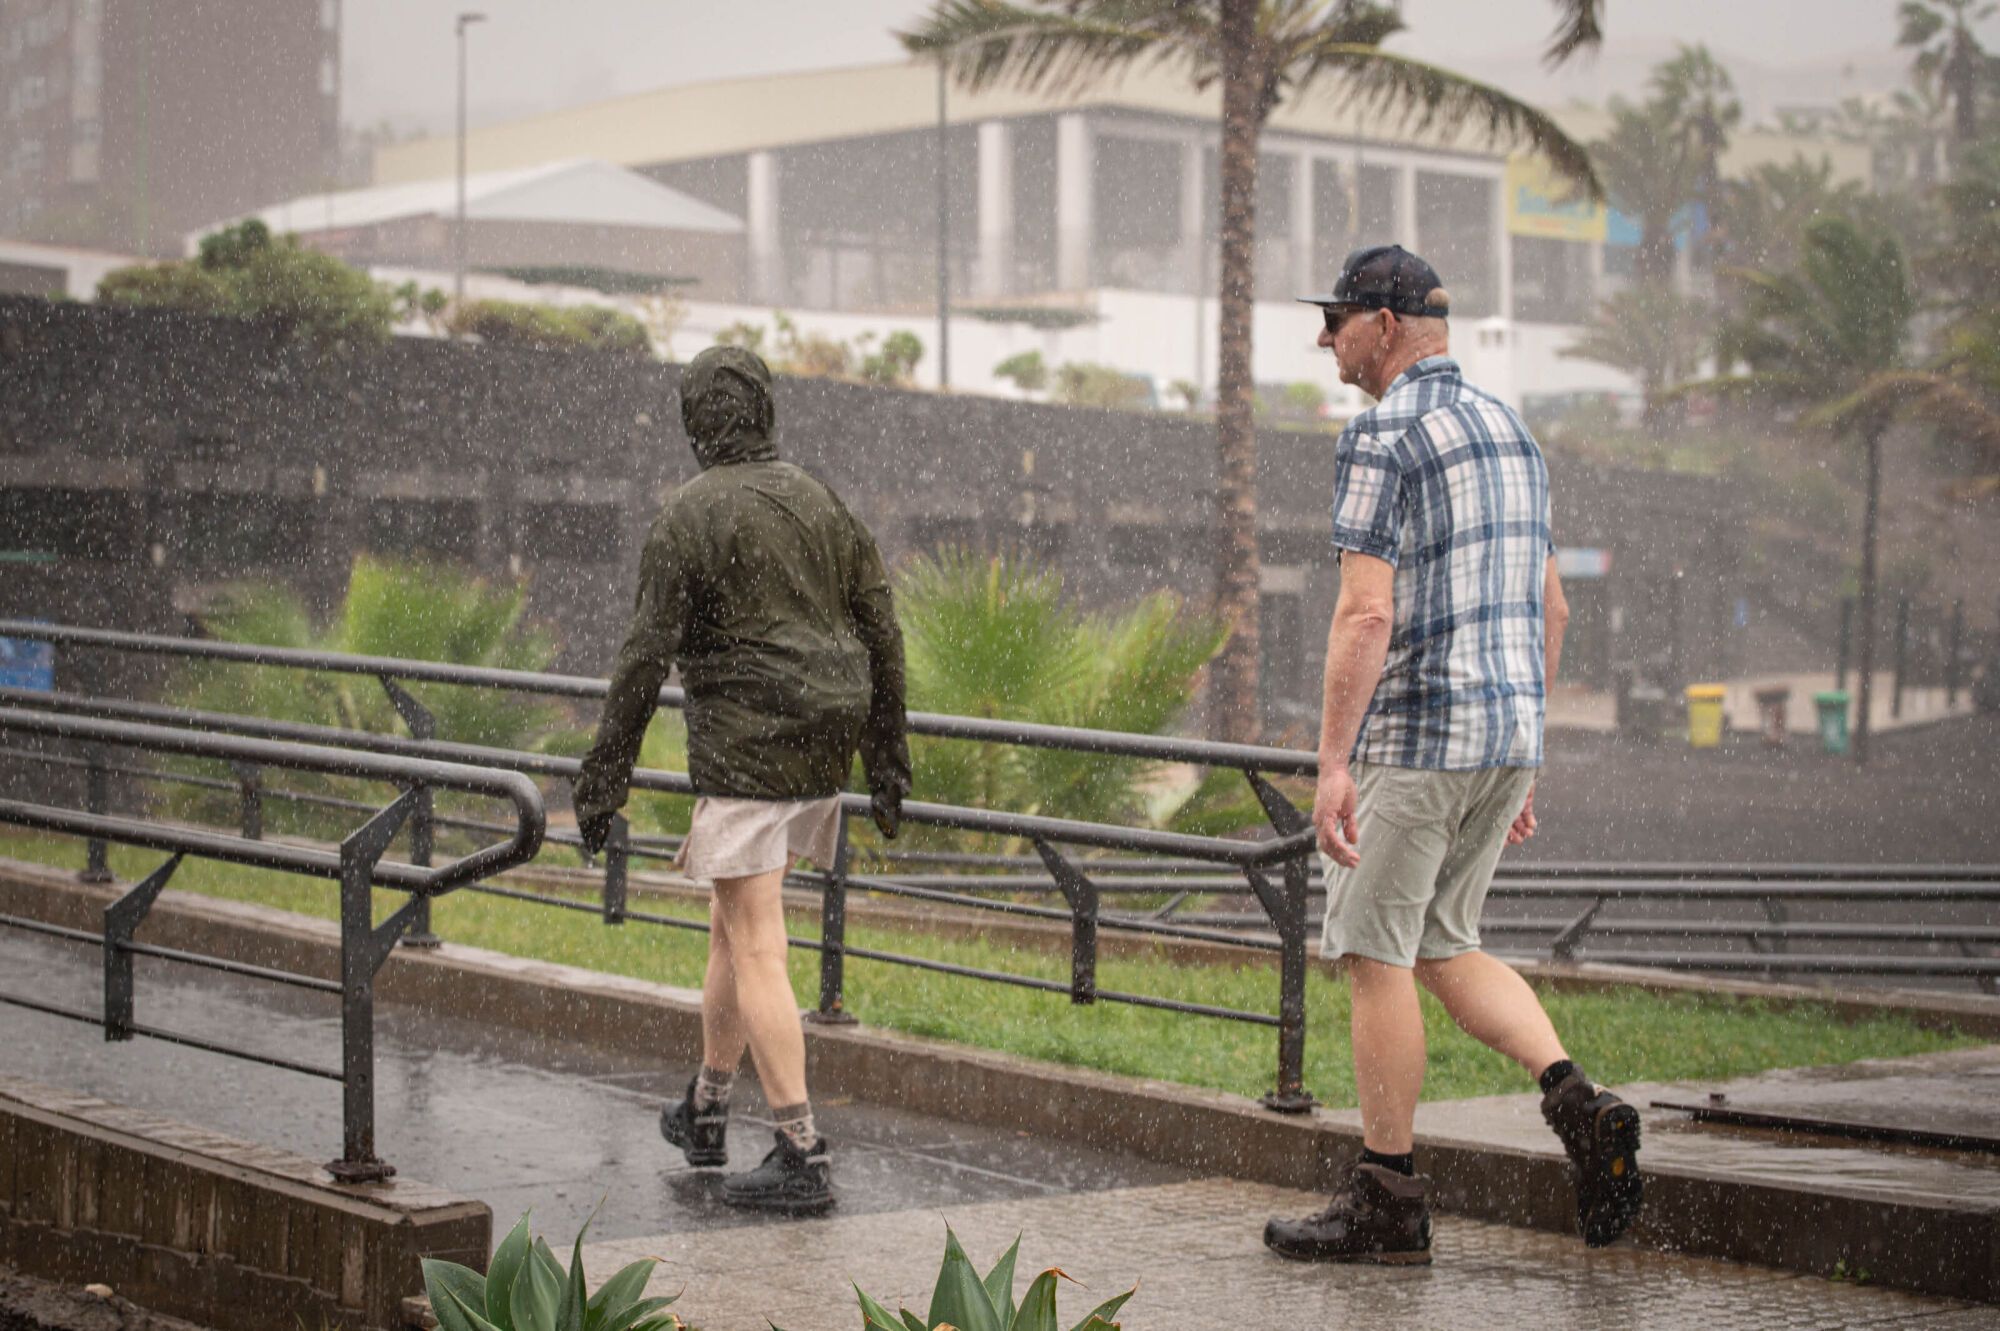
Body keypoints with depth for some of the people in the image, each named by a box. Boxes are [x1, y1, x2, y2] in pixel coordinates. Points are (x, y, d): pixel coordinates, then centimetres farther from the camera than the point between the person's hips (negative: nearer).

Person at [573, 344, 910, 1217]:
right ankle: (705, 1112, 33)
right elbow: (881, 637, 11)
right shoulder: (820, 505, 10)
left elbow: (646, 657, -13)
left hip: (744, 753, -7)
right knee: (731, 923, 22)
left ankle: (801, 1157, -11)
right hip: (822, 753, 7)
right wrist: (887, 764, 18)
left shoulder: (689, 518, -9)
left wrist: (604, 776, -9)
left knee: (757, 954, -6)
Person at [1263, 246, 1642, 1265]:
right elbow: (1547, 605, 18)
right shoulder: (1506, 429, 15)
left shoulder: (1380, 435, -12)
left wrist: (1333, 762, -19)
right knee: (1443, 948, 18)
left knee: (1375, 954, 2)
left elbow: (1366, 614, -20)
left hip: (1415, 733, -8)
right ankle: (1577, 1103, 0)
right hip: (1508, 728, 8)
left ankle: (1384, 1201, 7)